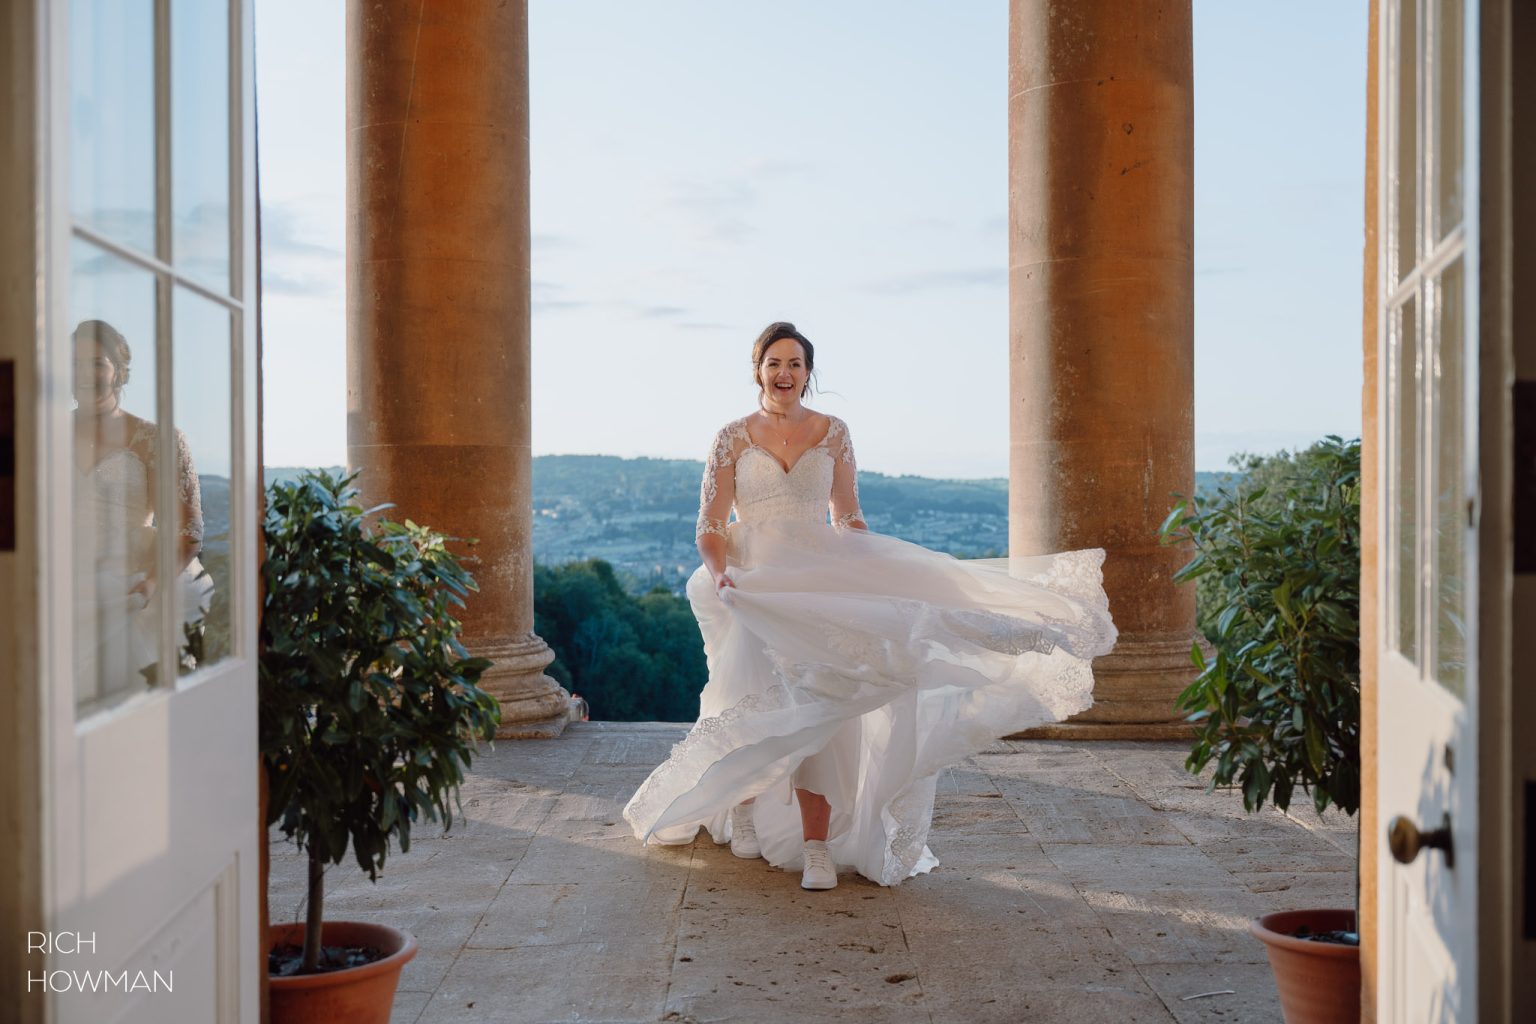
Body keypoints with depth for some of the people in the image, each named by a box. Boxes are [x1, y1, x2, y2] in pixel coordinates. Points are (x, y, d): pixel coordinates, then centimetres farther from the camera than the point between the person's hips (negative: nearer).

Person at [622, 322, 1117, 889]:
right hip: (754, 583, 0)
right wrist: (718, 573, -21)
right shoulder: (733, 438, 1)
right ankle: (742, 812, 33)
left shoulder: (832, 433, 6)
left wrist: (878, 578, 0)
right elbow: (710, 528, -2)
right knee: (753, 709, 5)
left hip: (818, 584, 1)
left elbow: (848, 520, 11)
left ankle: (817, 846, -7)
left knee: (814, 711, -10)